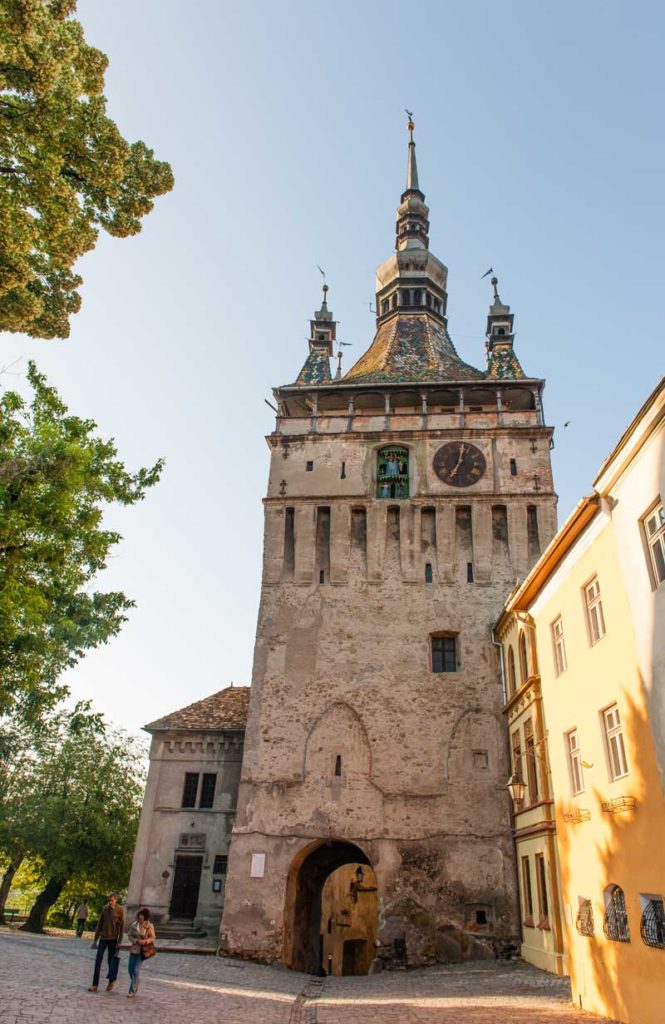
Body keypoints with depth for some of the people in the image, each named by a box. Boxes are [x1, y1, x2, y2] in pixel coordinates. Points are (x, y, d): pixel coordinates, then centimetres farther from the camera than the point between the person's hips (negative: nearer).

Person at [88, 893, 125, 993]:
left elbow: (122, 927, -8)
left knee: (111, 962, 5)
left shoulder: (120, 910, -9)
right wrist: (95, 940, 7)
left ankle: (111, 983, 24)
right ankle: (95, 985, 2)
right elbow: (99, 924, 8)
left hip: (113, 940, -3)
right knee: (98, 961, -3)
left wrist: (119, 942, -12)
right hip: (103, 939, 3)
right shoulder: (105, 909, 3)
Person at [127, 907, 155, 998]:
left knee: (136, 970, -9)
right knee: (130, 969, 10)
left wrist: (145, 941, -23)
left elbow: (152, 938, -4)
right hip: (134, 949, 4)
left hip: (143, 950, -4)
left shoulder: (149, 926, -9)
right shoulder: (134, 924, -2)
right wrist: (136, 941, -16)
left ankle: (132, 991, 3)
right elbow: (130, 936, 3)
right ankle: (135, 986, 35)